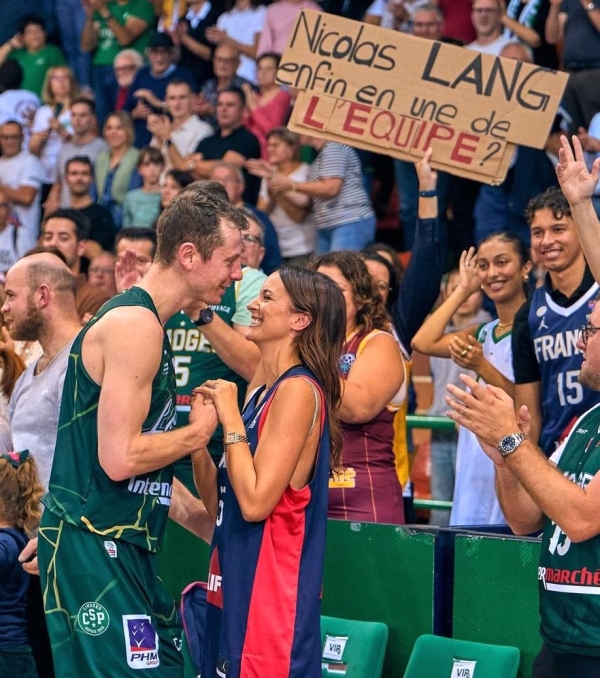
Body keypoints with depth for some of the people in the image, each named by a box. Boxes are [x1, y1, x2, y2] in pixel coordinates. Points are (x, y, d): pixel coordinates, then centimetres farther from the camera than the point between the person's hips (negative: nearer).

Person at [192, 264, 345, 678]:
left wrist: (230, 416, -14)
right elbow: (222, 505, 14)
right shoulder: (263, 394, 13)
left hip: (270, 593, -9)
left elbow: (255, 503, -21)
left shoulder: (298, 390, -14)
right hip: (236, 587, 9)